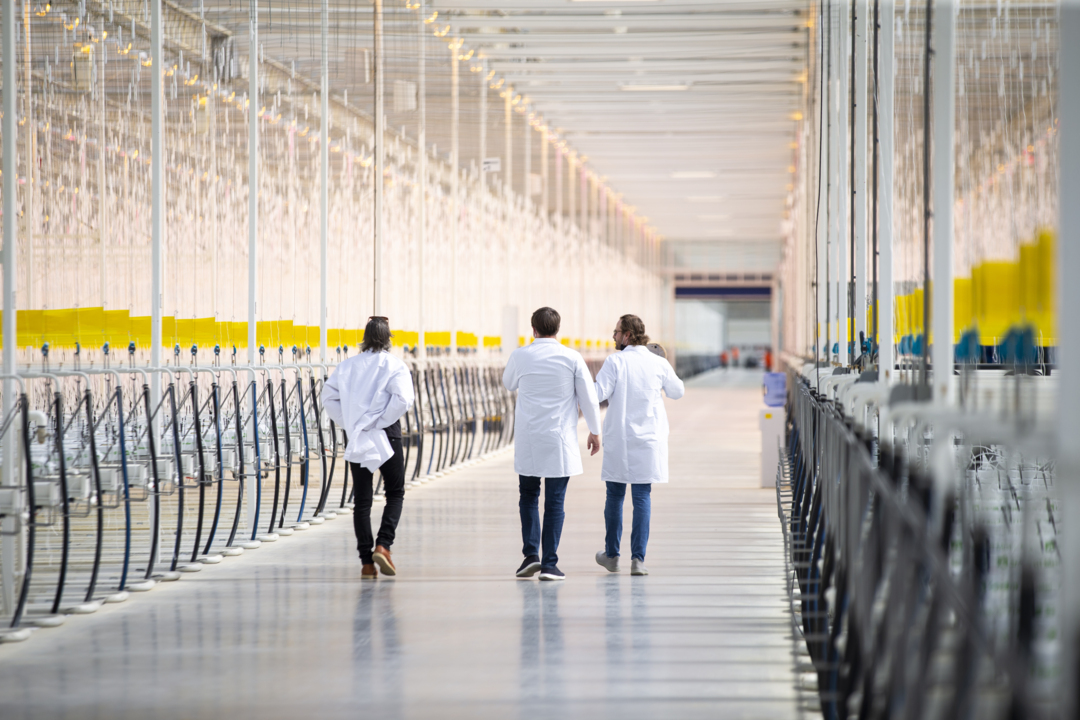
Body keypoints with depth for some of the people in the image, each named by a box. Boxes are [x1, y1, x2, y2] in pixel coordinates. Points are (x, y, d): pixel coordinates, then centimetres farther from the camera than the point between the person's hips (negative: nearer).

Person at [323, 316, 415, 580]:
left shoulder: (348, 365, 5)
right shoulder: (395, 366, -6)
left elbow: (329, 395, 0)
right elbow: (403, 399, -19)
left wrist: (346, 423, 4)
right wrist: (383, 420, -8)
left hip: (355, 438, 3)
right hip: (385, 437, -3)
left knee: (362, 499, 7)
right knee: (395, 493, 10)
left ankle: (367, 563, 4)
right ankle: (383, 545, -10)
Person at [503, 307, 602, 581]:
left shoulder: (520, 356, -4)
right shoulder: (572, 358, -5)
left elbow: (509, 383, 16)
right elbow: (588, 397, -1)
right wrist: (594, 430, 11)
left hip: (528, 440, 1)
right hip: (560, 439, -1)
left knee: (528, 496, 15)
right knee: (555, 502, 3)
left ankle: (531, 554, 1)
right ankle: (549, 564, 0)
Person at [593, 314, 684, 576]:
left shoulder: (615, 361, -10)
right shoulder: (659, 363, 0)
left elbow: (598, 393, -15)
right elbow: (677, 392, 14)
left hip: (619, 440, -1)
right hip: (648, 441, 2)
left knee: (615, 495, 13)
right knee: (642, 497, 3)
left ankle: (611, 555, 22)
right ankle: (638, 559, -4)